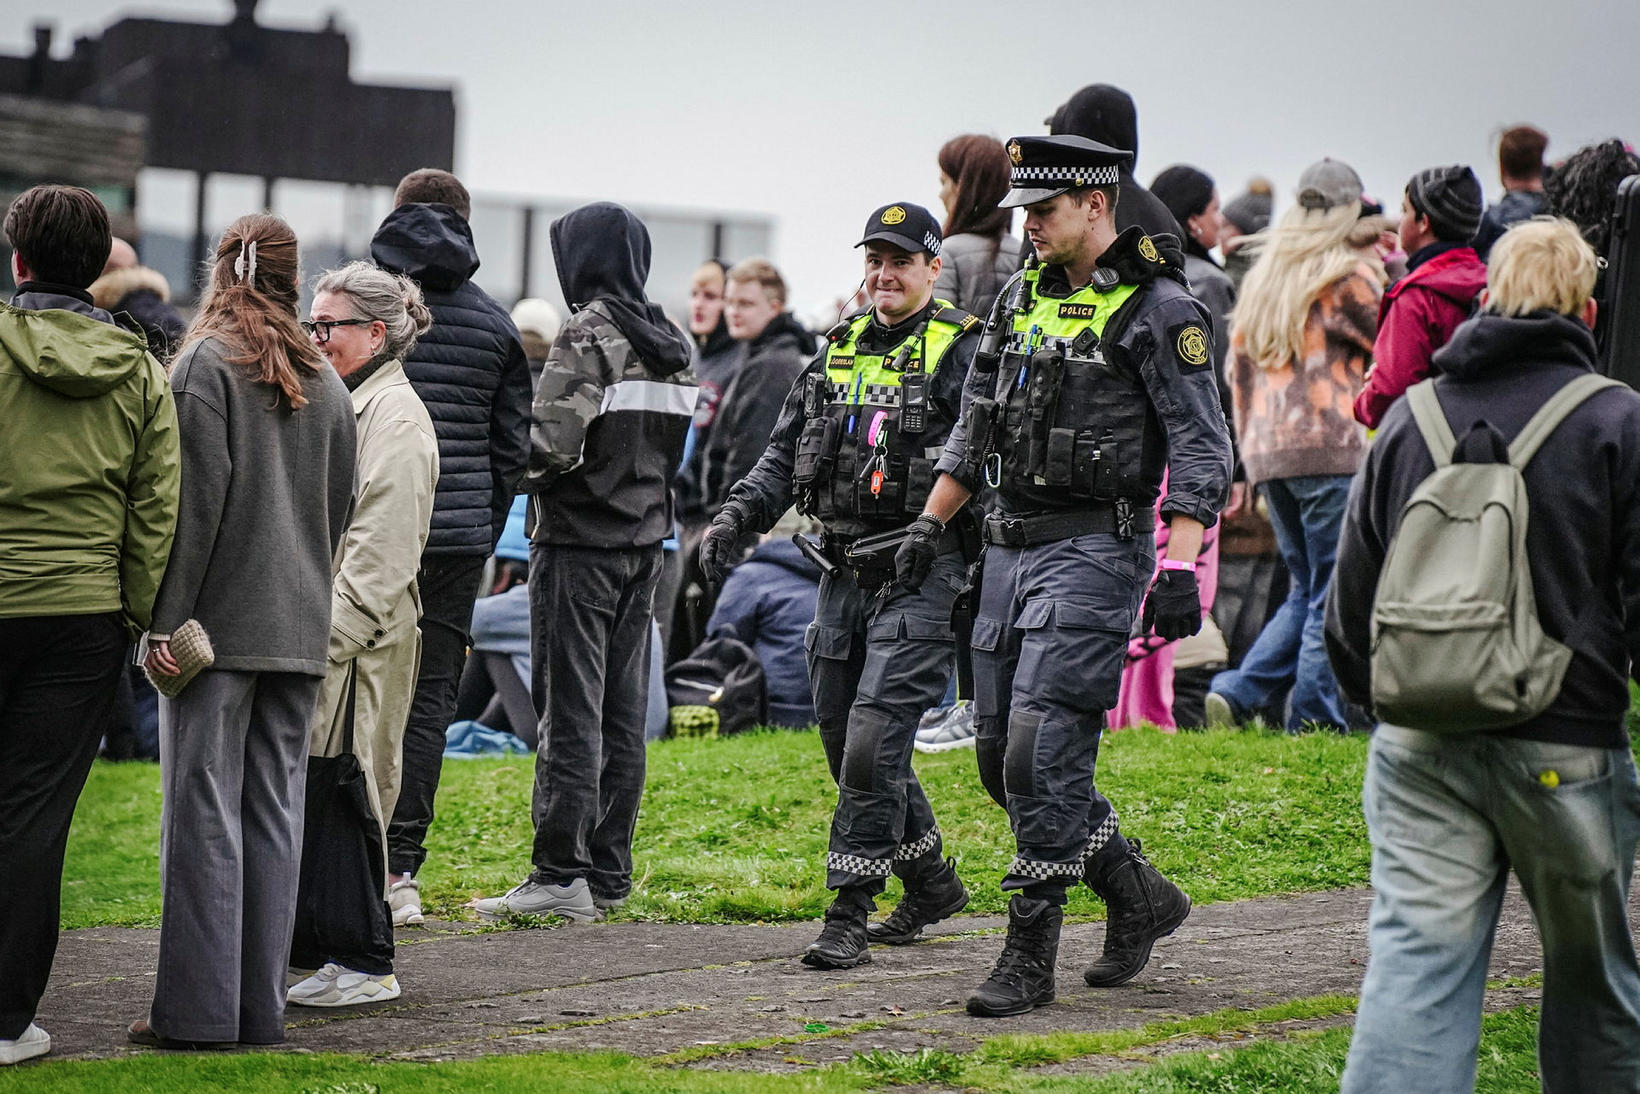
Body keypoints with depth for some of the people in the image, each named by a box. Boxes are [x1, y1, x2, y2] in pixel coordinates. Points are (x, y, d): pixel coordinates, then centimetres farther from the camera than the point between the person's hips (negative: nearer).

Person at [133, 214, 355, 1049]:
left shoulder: (204, 364, -6)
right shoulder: (324, 380, 12)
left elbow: (198, 498, -13)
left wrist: (166, 620, -12)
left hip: (219, 621, -5)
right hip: (299, 629, 5)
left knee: (204, 810, -3)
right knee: (275, 811, 8)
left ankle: (199, 1007, -2)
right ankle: (262, 1005, 10)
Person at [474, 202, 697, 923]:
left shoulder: (588, 335, -13)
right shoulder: (669, 343, 11)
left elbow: (554, 443, -21)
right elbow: (671, 446, 13)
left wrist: (525, 461, -2)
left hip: (579, 543, -7)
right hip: (644, 539, 7)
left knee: (570, 711, -5)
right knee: (622, 712, 9)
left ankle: (561, 871, -4)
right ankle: (609, 873, 12)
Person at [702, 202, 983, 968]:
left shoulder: (962, 352, -5)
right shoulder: (840, 350, 14)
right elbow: (786, 453, 16)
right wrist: (736, 517, 1)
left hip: (921, 574, -7)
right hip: (844, 572, 7)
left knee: (873, 739, -14)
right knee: (842, 737, 12)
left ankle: (849, 914, -6)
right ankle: (931, 882, 29)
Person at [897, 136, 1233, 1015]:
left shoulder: (1158, 309, -10)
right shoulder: (1026, 293, 13)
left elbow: (1201, 450, -13)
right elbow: (977, 422, 22)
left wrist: (1180, 567, -22)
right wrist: (931, 522, 17)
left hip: (1094, 548, -8)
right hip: (1010, 545, 8)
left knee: (1039, 753, -13)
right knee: (1001, 755, 9)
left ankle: (1029, 958, -5)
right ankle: (1139, 895, 24)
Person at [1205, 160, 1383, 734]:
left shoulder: (1263, 275, 16)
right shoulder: (1350, 276, -5)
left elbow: (1239, 363, 19)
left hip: (1267, 449, 7)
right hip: (1331, 449, -7)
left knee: (1305, 589, 15)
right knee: (1335, 594, -1)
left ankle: (1239, 693, 3)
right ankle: (1315, 718, -3)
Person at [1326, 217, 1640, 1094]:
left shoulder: (1408, 417, 7)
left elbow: (1352, 589, 13)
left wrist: (1369, 693, 26)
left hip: (1420, 741, 3)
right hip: (1565, 742, -2)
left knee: (1415, 958, -2)